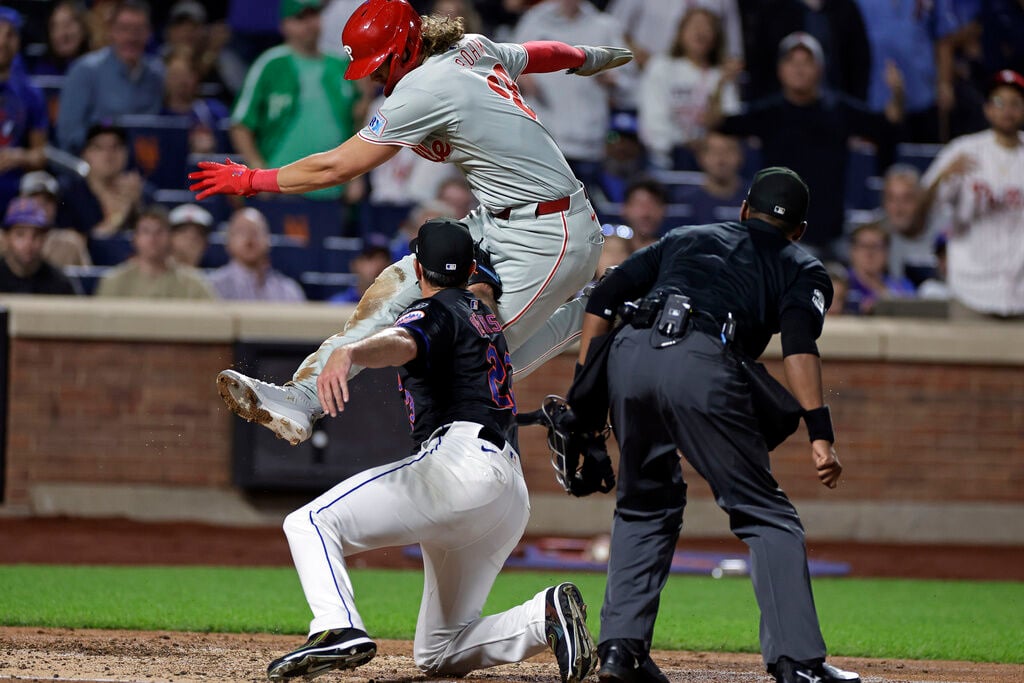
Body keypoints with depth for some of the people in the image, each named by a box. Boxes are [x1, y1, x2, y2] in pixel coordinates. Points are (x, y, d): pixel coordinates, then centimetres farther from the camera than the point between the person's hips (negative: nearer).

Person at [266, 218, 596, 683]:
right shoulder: (485, 317, 30)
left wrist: (348, 353, -43)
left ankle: (339, 629, -41)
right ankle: (547, 616, -9)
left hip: (461, 460, -9)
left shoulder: (434, 312, 3)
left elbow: (400, 344, -23)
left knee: (309, 524, -15)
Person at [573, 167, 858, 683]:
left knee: (645, 503, 24)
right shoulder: (801, 268, 23)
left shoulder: (686, 238, 35)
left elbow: (604, 298, 22)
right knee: (766, 515, 4)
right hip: (702, 364, -4)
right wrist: (820, 435, -7)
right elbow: (798, 344, 1)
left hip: (628, 353, 4)